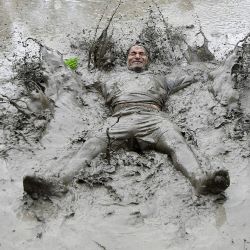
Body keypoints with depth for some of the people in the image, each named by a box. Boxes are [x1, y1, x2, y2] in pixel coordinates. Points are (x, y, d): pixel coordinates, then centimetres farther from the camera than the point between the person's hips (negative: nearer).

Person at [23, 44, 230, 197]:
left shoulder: (158, 79, 41)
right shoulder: (117, 77, 41)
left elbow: (190, 80, 45)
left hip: (153, 116, 1)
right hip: (122, 117, 0)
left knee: (177, 143, -32)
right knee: (95, 143, -30)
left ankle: (201, 180, -57)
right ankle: (60, 182, -48)